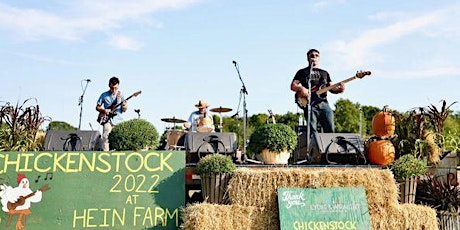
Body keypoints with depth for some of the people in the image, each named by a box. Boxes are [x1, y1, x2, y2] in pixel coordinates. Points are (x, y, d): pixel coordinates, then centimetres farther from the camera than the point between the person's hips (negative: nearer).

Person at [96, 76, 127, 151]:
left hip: (118, 120, 1)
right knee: (105, 137, -13)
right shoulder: (104, 95, 6)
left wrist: (124, 106, -17)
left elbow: (124, 110, 6)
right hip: (107, 120, 0)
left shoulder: (120, 95, 7)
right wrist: (103, 110, -8)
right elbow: (97, 107, 12)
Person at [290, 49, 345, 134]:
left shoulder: (324, 73, 27)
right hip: (310, 104, -3)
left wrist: (339, 89, -3)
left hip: (324, 103, 3)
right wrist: (301, 88, -14)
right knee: (312, 131, -11)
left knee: (330, 129, -8)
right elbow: (293, 86, 8)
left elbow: (331, 88, 20)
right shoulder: (302, 72, 17)